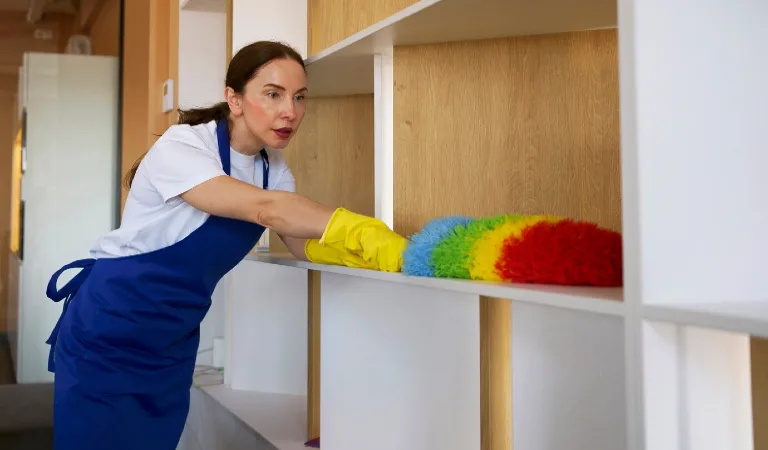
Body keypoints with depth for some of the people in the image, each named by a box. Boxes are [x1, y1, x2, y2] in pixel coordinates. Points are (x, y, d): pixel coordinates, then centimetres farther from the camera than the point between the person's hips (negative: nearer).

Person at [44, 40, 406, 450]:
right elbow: (264, 208, -36)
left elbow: (303, 244, -9)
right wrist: (364, 233, -45)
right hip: (108, 332, -6)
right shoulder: (180, 147, -22)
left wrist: (380, 250, -28)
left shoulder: (273, 167, 0)